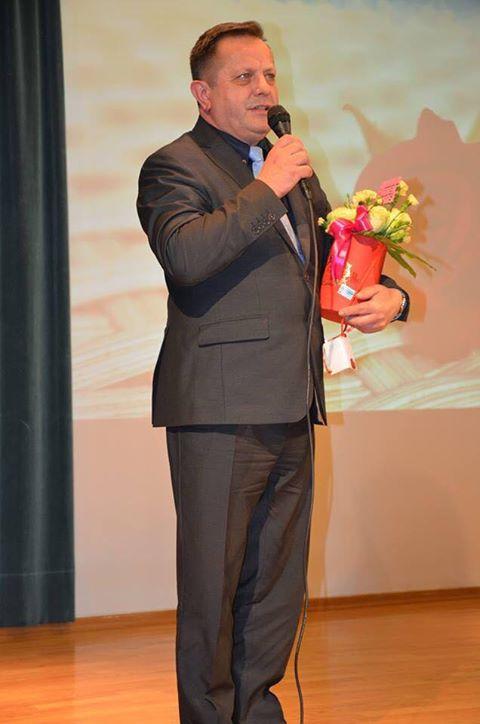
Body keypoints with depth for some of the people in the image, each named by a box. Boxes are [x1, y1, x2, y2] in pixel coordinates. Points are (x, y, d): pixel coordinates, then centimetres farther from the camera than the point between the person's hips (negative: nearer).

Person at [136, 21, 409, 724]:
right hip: (219, 409, -7)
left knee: (278, 580, 14)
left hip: (292, 410, 8)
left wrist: (387, 293, 6)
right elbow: (185, 255, -23)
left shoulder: (291, 168, 20)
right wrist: (265, 189, -17)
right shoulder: (175, 166, -4)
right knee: (212, 581, 0)